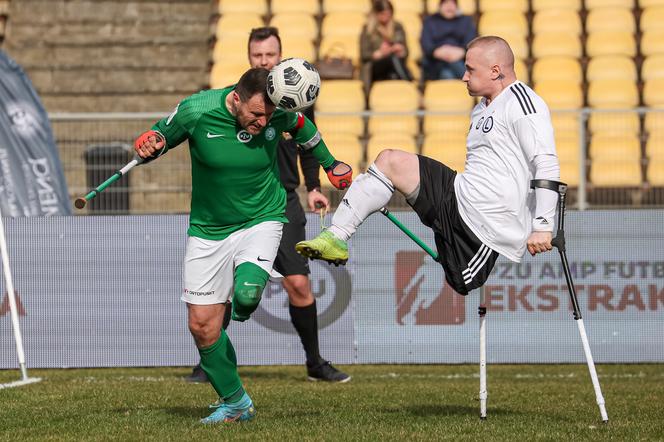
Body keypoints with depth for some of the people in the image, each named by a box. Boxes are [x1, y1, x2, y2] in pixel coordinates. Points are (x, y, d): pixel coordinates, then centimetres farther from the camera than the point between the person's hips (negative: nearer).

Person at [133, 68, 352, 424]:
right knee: (201, 325, 0)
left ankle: (242, 302, 9)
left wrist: (330, 164, 23)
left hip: (261, 219, -1)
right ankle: (235, 403, 19)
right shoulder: (196, 111, -19)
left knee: (246, 294, -30)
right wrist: (151, 143, -26)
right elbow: (155, 138, -3)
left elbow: (300, 126, 11)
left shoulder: (277, 113, -14)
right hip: (208, 228, 1)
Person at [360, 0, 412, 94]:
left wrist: (401, 51, -11)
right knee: (393, 57, -37)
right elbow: (364, 55, 2)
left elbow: (405, 52, 14)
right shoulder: (368, 29, 8)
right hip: (374, 69, -3)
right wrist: (380, 53, -16)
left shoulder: (397, 27, 16)